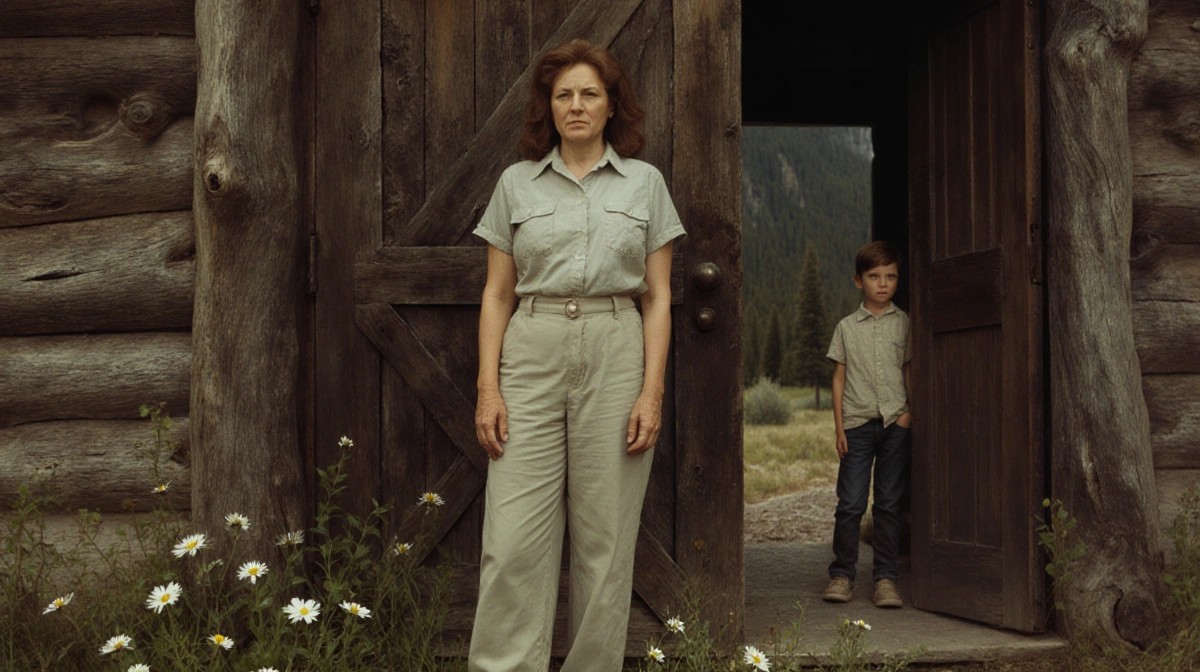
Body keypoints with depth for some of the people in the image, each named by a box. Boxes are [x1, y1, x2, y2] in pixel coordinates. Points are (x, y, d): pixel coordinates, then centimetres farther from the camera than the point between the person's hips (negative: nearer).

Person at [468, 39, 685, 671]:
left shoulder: (644, 182, 9)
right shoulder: (517, 183, 11)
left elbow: (658, 297, 6)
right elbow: (497, 294, 9)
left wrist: (652, 391, -4)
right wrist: (488, 388, -1)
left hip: (615, 356, 0)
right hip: (532, 355, 0)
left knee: (605, 540, 2)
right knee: (513, 538, -6)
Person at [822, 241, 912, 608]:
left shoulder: (904, 323, 8)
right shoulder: (847, 327, 8)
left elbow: (910, 370, 9)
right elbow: (839, 378, 8)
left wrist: (909, 411, -4)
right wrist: (839, 427, 2)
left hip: (895, 424, 0)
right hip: (857, 423, 0)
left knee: (889, 504, 2)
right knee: (850, 503, -4)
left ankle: (886, 578, 8)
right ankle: (841, 575, 6)